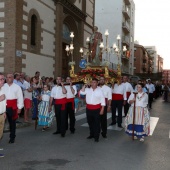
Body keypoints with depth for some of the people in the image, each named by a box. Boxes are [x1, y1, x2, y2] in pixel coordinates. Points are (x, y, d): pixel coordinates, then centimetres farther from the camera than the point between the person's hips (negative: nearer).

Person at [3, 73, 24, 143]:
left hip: (13, 107, -1)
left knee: (12, 122, 10)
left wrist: (19, 108, -3)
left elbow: (20, 98, 0)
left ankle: (12, 137, 21)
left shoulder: (17, 87, 0)